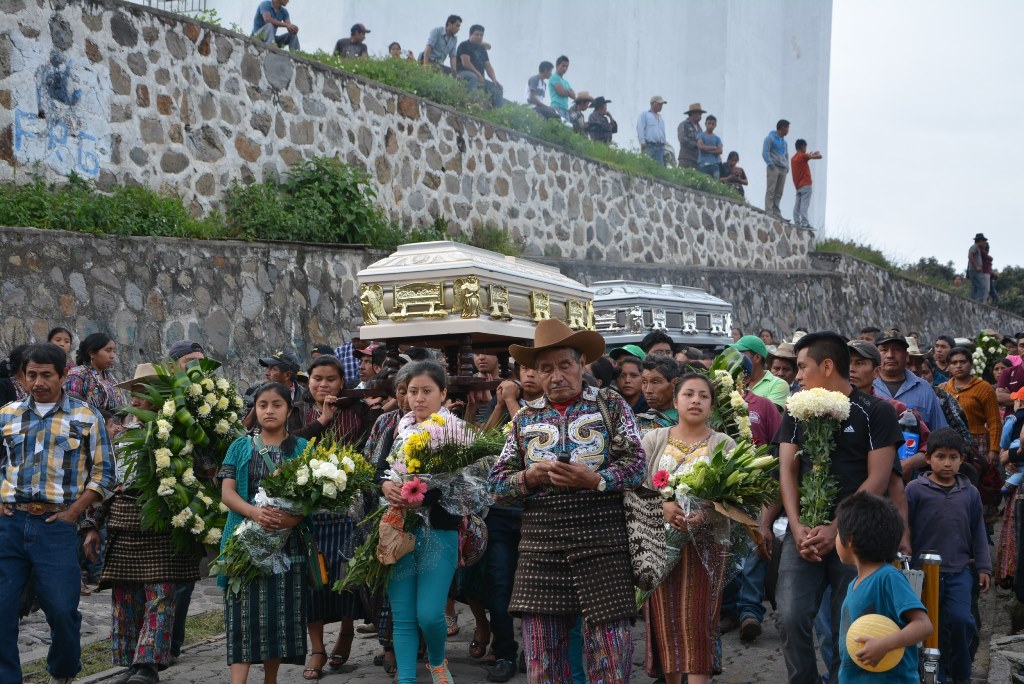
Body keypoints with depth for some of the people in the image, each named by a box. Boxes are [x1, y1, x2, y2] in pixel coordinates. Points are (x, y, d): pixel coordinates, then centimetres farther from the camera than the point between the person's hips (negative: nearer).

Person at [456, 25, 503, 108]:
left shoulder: (482, 49, 22)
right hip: (464, 73, -8)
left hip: (480, 78, 8)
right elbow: (465, 63, -13)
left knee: (498, 88, -6)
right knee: (473, 77, -41)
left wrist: (494, 79, 0)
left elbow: (488, 66, 17)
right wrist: (478, 74, -18)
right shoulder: (464, 45, 0)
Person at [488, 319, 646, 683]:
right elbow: (496, 482, 11)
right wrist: (528, 478, -9)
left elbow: (636, 464, -4)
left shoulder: (611, 405, 5)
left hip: (602, 544, -3)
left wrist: (594, 479, -21)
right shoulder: (525, 418, 13)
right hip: (540, 547, 3)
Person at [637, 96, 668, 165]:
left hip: (660, 146, 6)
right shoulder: (645, 115, 8)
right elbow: (640, 129, -4)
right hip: (649, 145, -6)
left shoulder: (660, 118, 28)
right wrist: (643, 142, -14)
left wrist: (664, 142, 15)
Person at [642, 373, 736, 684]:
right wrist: (662, 505, -19)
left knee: (696, 620, -6)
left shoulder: (724, 444, 2)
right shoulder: (654, 439, 7)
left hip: (704, 543, -2)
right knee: (666, 618, 6)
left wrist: (705, 515, -22)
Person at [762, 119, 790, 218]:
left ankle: (776, 213, 4)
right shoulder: (770, 138, 1)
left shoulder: (784, 141, 22)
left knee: (779, 192, 3)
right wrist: (770, 164, -15)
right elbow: (765, 153, -6)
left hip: (783, 169, 7)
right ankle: (769, 212, -16)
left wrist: (787, 166, 12)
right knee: (771, 190, -12)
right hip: (774, 168, -7)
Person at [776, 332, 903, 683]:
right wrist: (797, 527, -11)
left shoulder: (875, 412, -1)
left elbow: (878, 479, -8)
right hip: (806, 531, 3)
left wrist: (836, 529, -15)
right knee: (792, 617, -11)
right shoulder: (796, 411, 11)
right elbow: (787, 470, 4)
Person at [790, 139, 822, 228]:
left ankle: (797, 222, -1)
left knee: (797, 204, 3)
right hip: (805, 184, -8)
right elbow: (819, 156, -12)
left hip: (798, 185, 8)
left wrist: (809, 155, 27)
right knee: (804, 204, -13)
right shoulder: (803, 156, -9)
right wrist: (817, 153, 9)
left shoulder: (793, 158, 14)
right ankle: (804, 223, -18)